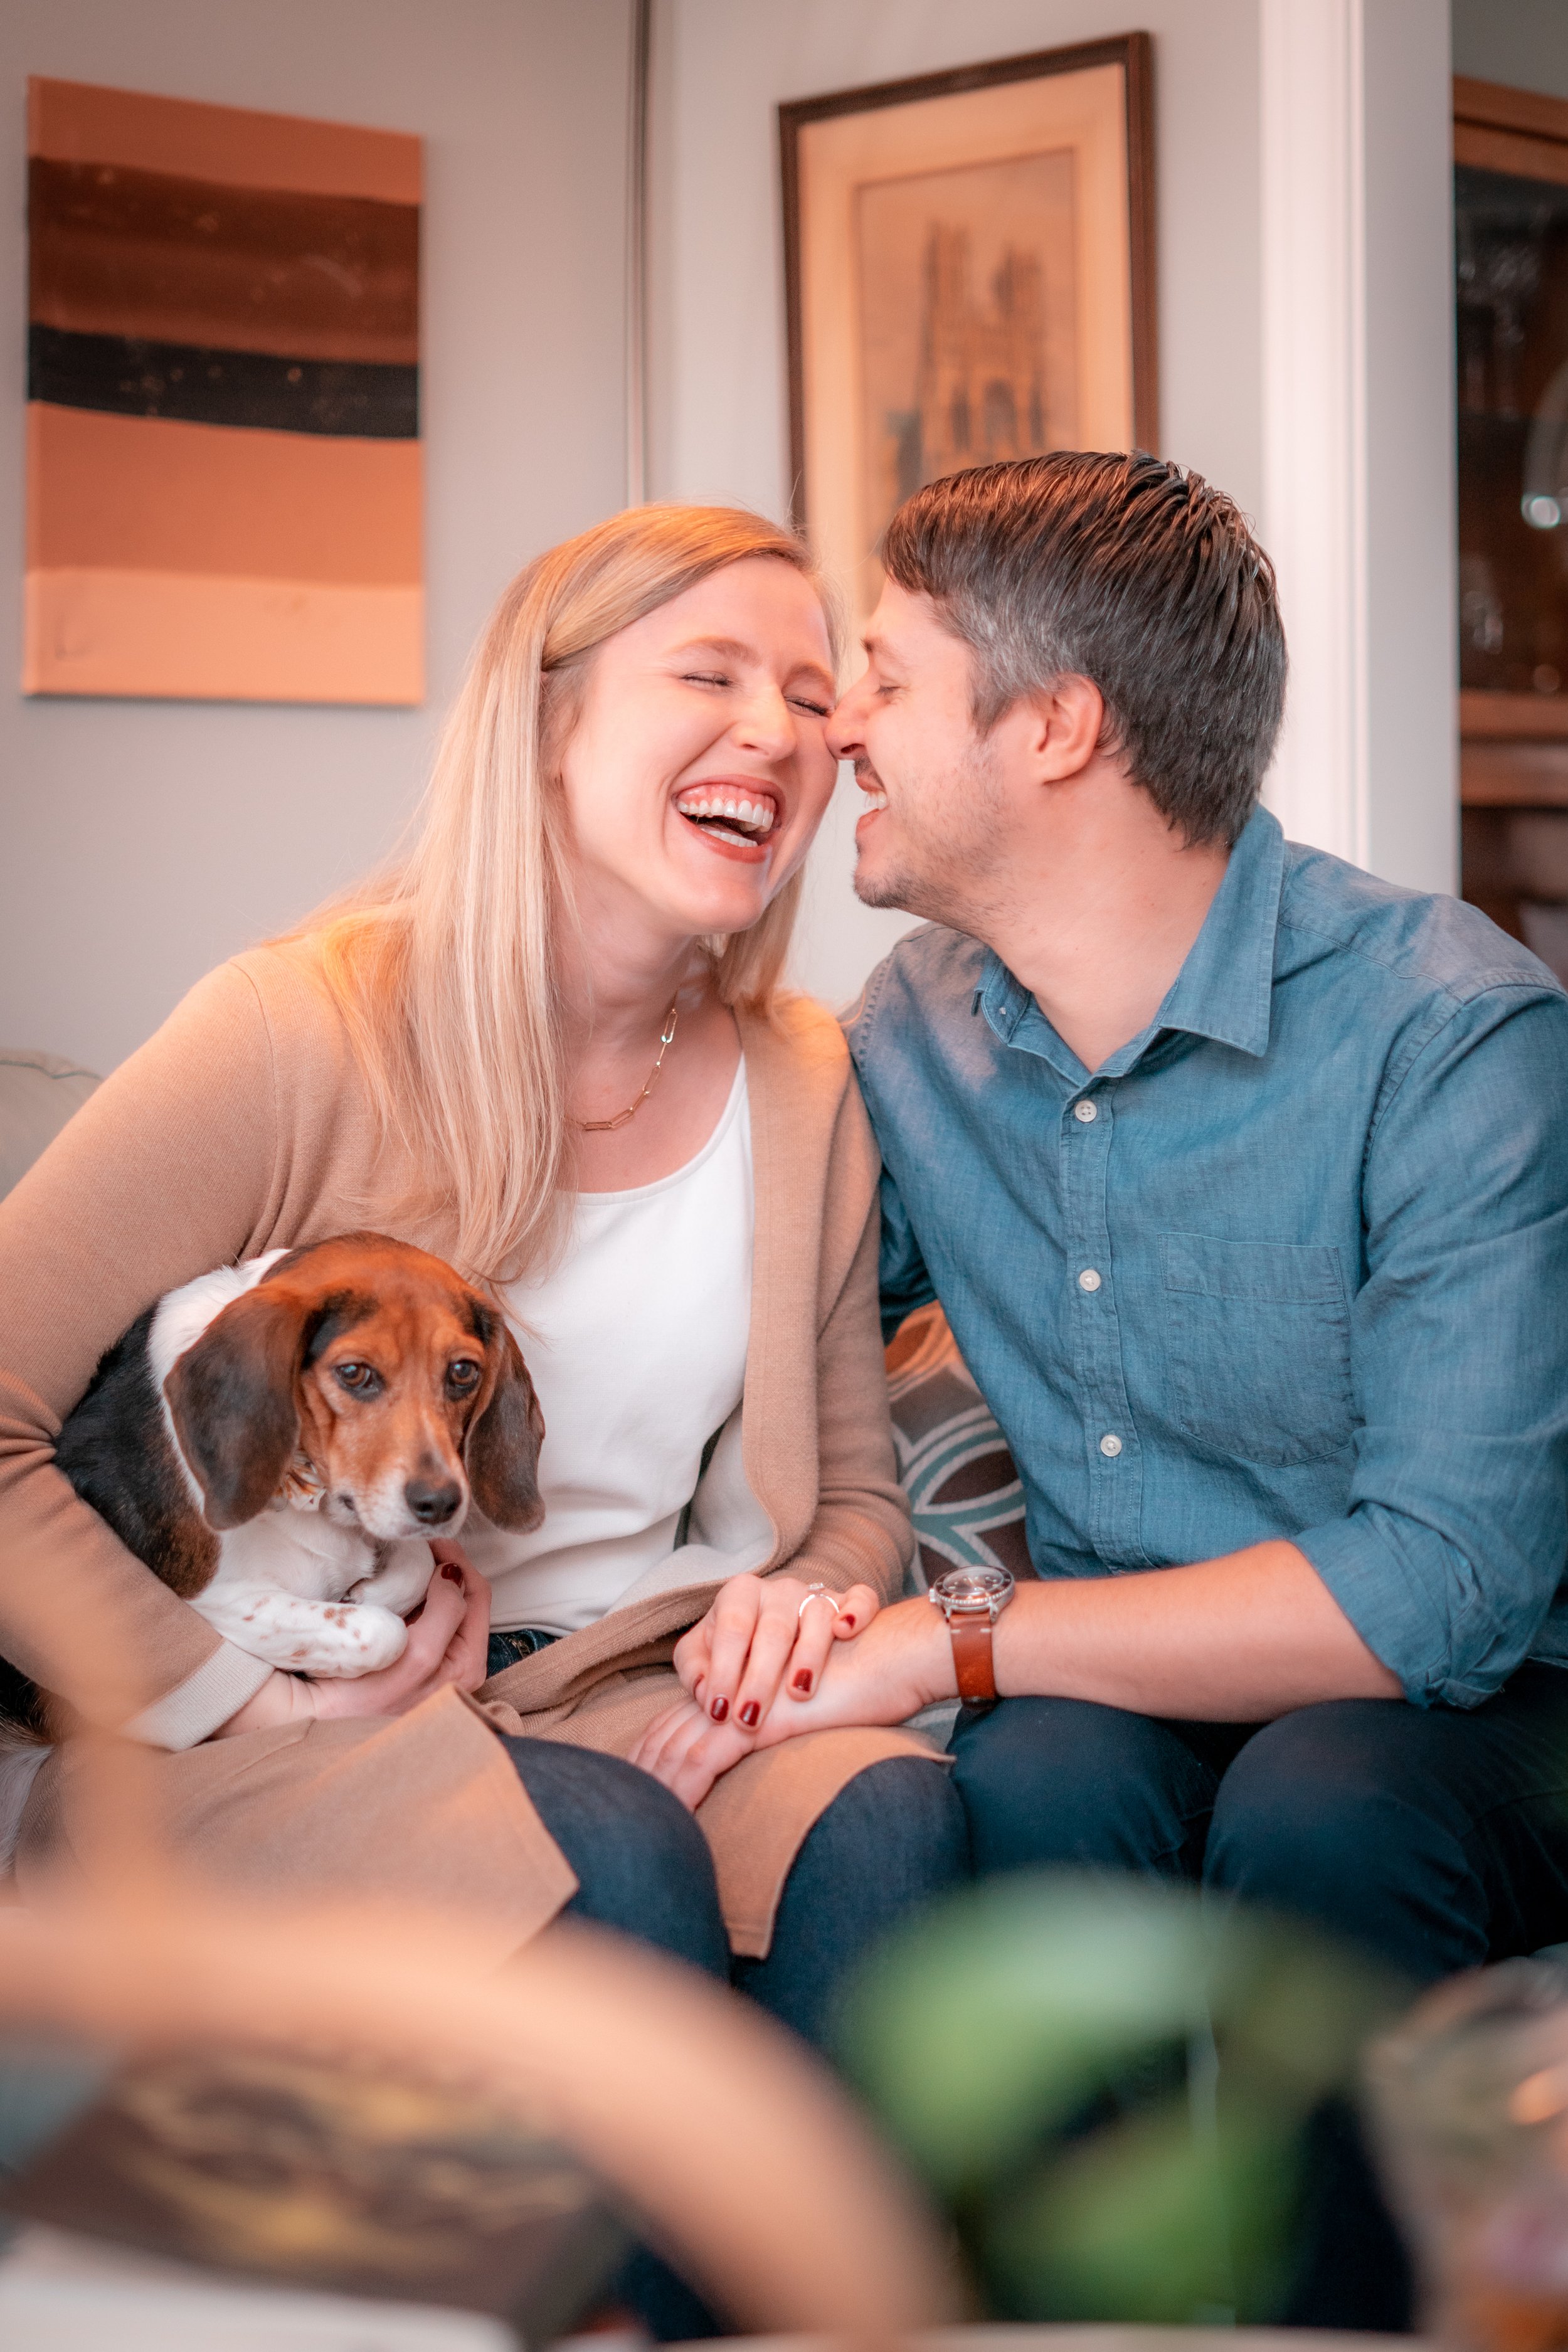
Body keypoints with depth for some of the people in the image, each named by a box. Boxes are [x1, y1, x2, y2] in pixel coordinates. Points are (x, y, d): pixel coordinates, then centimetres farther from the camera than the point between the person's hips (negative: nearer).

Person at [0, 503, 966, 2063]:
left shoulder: (804, 1087, 9)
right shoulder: (302, 1037, -9)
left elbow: (857, 1486, 19)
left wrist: (822, 1586, -5)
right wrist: (241, 1696, -14)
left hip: (639, 1698, 4)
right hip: (300, 1749, -4)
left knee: (894, 1812, -28)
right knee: (615, 1856, -34)